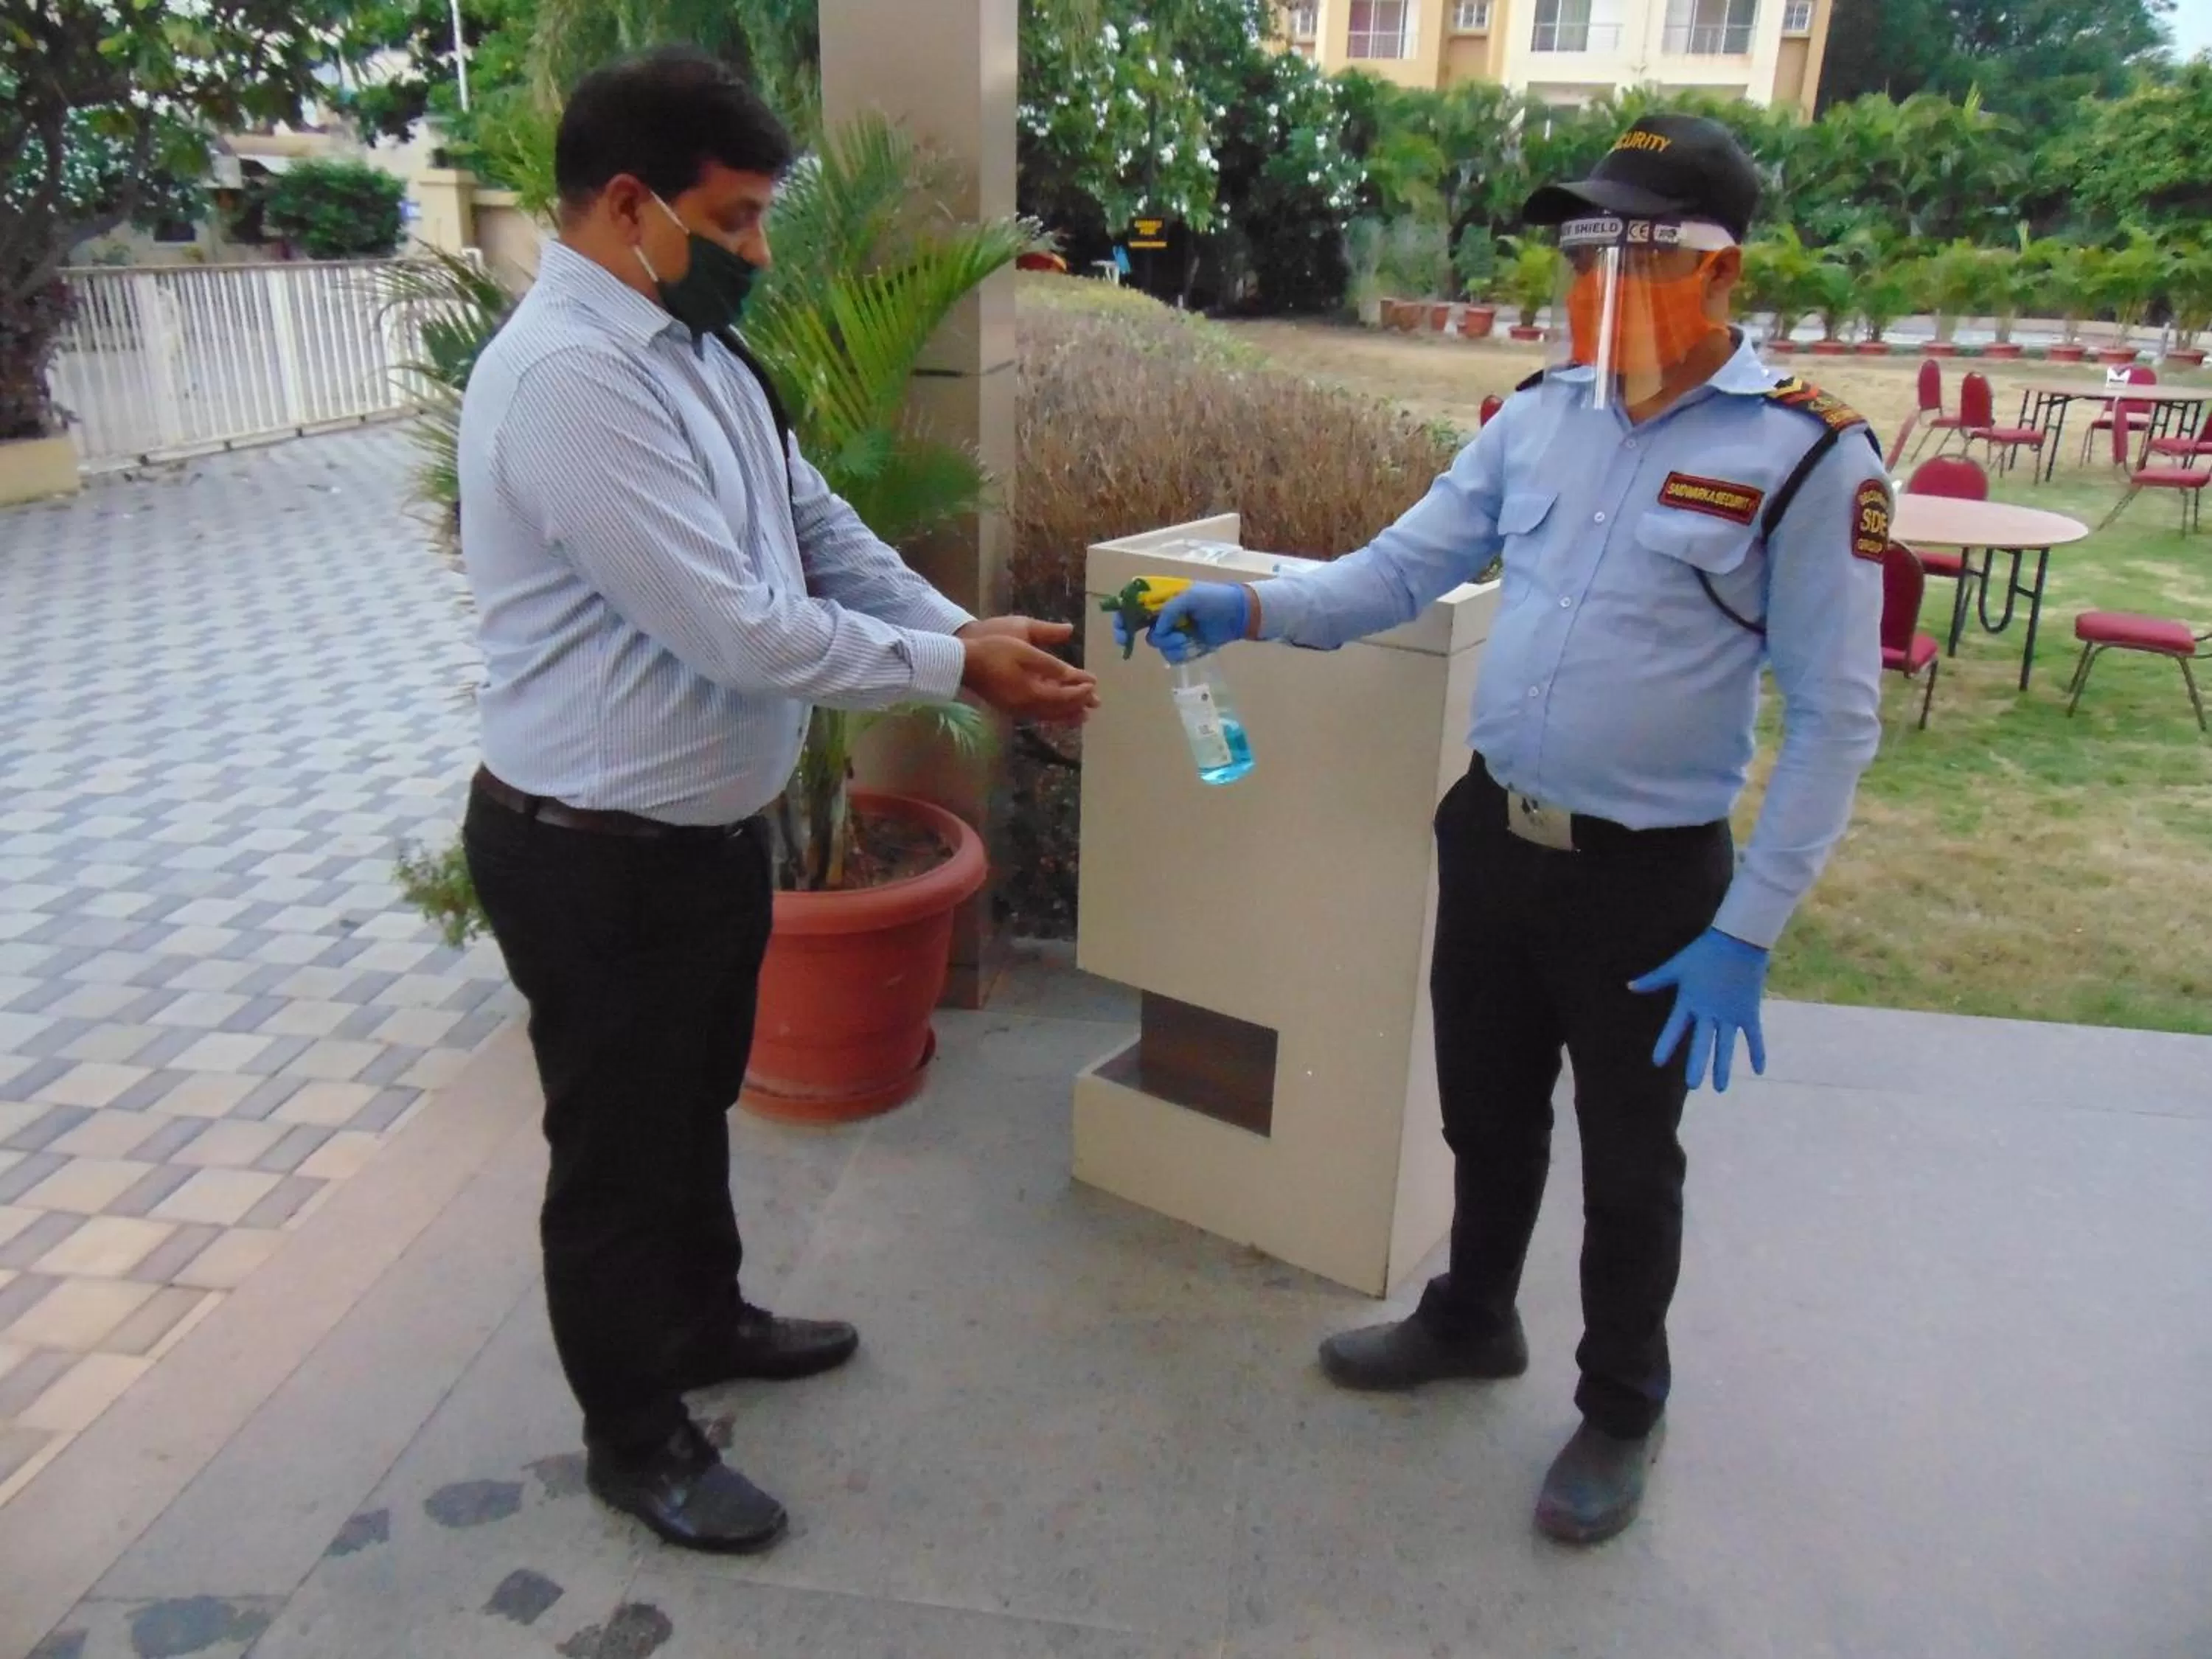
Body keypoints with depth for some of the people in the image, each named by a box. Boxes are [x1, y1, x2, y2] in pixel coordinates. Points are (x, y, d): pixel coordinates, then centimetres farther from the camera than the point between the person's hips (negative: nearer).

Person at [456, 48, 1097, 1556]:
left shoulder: (696, 350, 5)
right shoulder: (569, 378, -26)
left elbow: (822, 530, 9)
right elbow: (745, 632, -29)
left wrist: (972, 632, -4)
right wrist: (959, 671, -18)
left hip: (713, 826, 9)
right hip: (598, 861, -9)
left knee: (699, 1107, 26)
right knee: (618, 1151, 11)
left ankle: (706, 1320, 51)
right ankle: (636, 1439, 33)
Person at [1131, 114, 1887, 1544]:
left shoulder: (1808, 456, -14)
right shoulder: (1542, 417, 1)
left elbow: (1836, 716, -13)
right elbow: (1401, 570, 2)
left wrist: (1747, 933, -16)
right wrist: (1253, 608, -17)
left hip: (1650, 876, -4)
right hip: (1493, 833, 5)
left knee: (1628, 1159, 14)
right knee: (1487, 1110, 22)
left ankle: (1623, 1410, 39)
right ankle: (1474, 1318, 48)